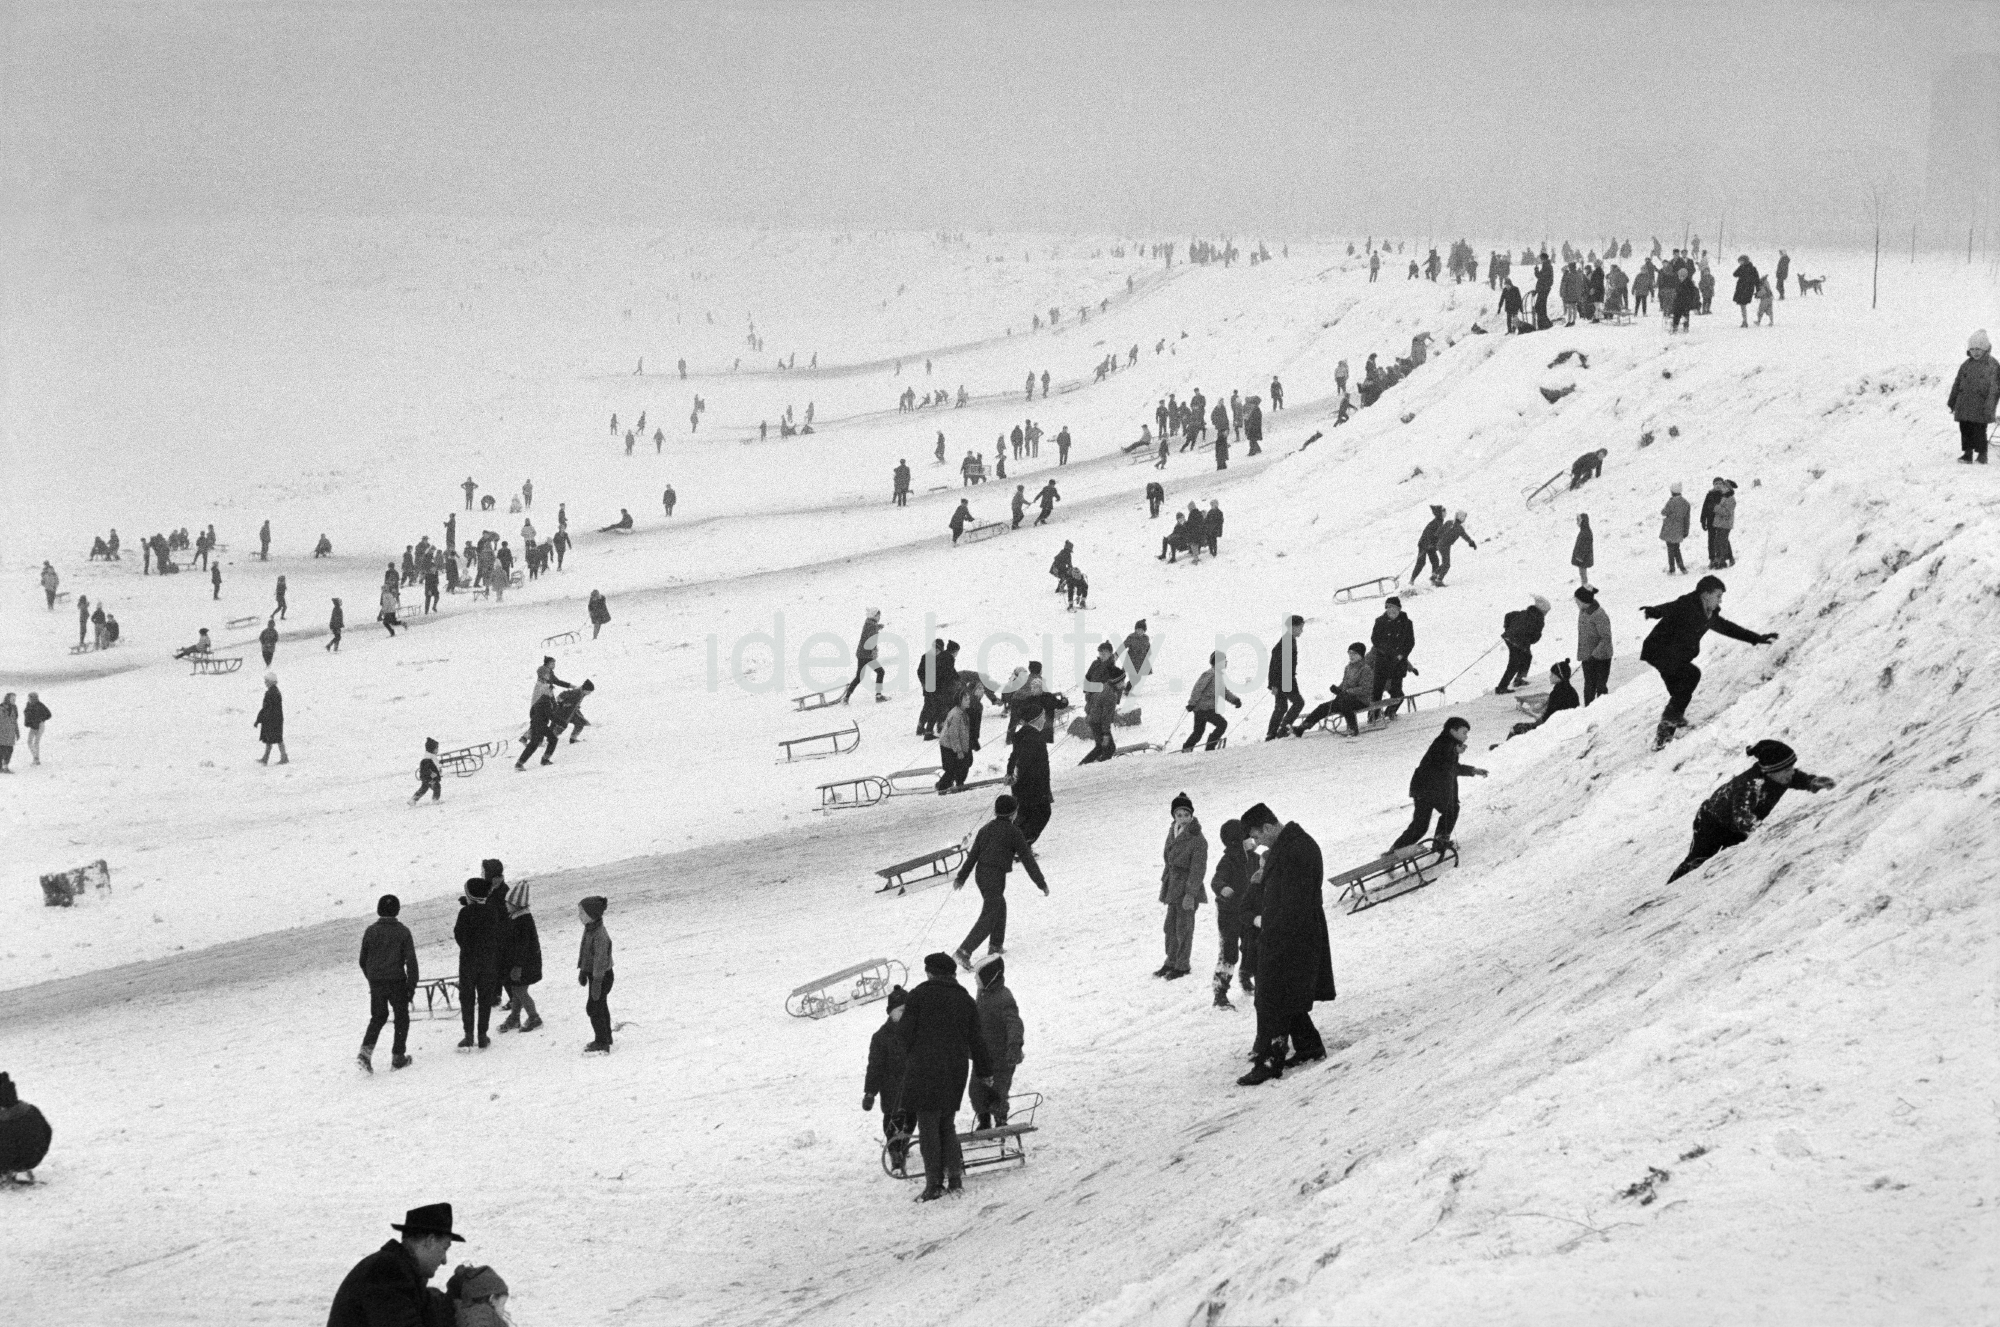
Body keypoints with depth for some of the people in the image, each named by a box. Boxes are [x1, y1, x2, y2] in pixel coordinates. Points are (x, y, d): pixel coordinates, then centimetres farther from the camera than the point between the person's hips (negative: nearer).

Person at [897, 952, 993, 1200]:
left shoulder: (918, 996, -2)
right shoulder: (965, 999, 11)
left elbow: (907, 1034, -3)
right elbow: (977, 1039, 14)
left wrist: (910, 1060, 12)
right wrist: (984, 1070, 22)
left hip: (924, 1068, -5)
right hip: (955, 1072, 5)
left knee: (928, 1126, -3)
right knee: (947, 1124, 16)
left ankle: (934, 1183, -8)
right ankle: (955, 1176, 10)